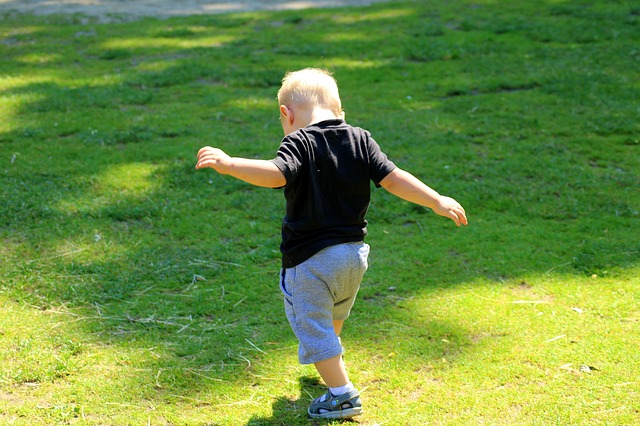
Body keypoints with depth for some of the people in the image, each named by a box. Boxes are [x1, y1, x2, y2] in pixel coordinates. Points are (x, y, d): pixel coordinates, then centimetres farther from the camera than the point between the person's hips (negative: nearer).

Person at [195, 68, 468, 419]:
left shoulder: (299, 143, -14)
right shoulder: (360, 139, 2)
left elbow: (276, 173, -32)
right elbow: (392, 179, -3)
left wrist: (228, 164, -37)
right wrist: (438, 202, 2)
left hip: (310, 259, -7)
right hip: (354, 252, 7)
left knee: (312, 327, 7)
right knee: (336, 311, 32)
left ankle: (342, 395, 8)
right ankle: (331, 359, 57)